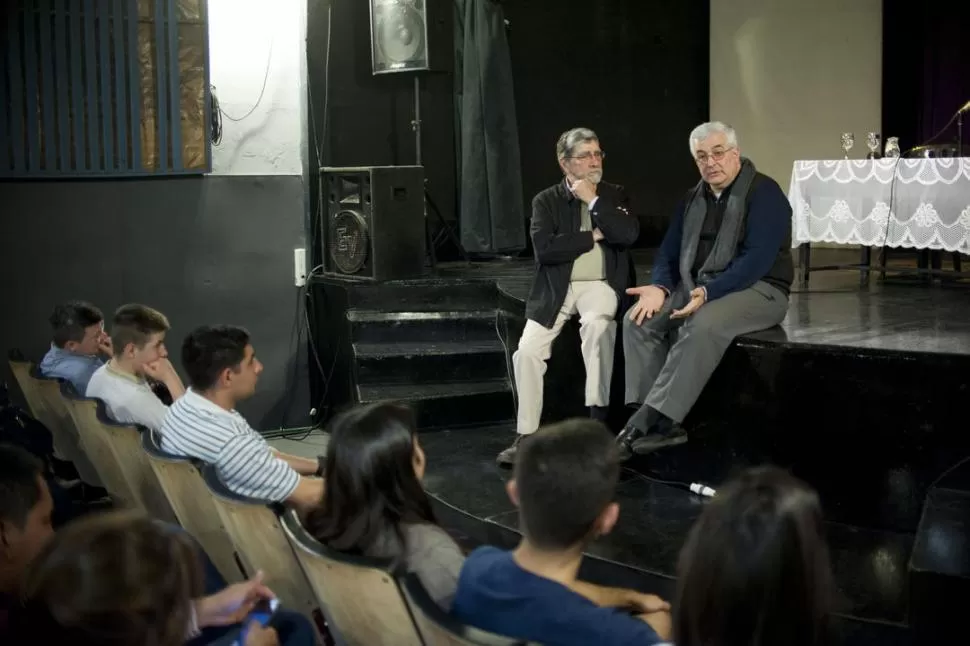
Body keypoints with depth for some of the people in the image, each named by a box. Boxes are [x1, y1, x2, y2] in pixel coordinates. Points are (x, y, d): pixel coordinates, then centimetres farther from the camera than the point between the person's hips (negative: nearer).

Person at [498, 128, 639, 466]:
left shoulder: (614, 195, 10)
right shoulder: (546, 200, 6)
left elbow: (629, 234, -10)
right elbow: (544, 249, -11)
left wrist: (593, 200, -10)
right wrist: (593, 236, -7)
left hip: (599, 284, -1)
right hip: (556, 288, 1)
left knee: (597, 324, -34)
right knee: (527, 351, -16)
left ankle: (598, 418, -26)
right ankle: (526, 435, -4)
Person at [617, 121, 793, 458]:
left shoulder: (764, 193, -9)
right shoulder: (694, 198, 13)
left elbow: (757, 259, -20)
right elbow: (670, 251, 12)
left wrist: (707, 292, -30)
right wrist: (660, 287, -11)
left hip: (757, 289, -7)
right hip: (696, 288, 7)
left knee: (702, 325, -36)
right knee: (638, 320, -16)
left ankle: (645, 423, -34)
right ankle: (659, 424, -21)